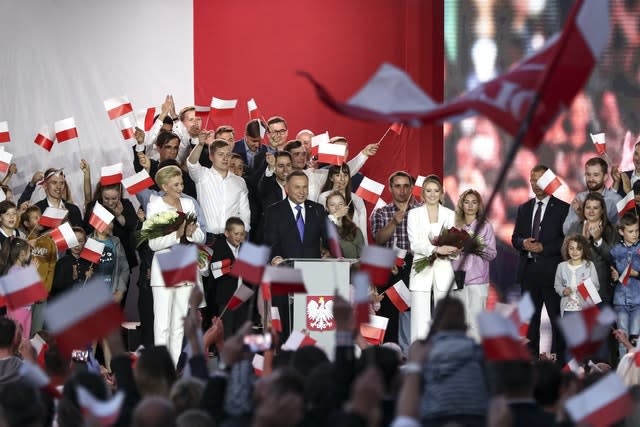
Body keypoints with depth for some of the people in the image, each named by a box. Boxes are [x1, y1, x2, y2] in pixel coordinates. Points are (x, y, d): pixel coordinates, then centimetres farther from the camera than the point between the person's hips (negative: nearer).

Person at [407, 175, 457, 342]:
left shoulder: (449, 214, 11)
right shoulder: (414, 214, 6)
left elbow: (454, 243, 9)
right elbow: (415, 243, -6)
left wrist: (450, 250, -15)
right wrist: (436, 249, -21)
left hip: (443, 270, 2)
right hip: (422, 271, -2)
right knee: (420, 320, -7)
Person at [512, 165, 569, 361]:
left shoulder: (562, 208, -2)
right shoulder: (524, 209, 15)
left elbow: (567, 240, -6)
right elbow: (515, 238, 15)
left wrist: (544, 247, -15)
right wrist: (523, 243, -7)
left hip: (551, 270, -5)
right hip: (528, 270, 5)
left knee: (557, 318, -5)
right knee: (530, 318, 9)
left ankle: (559, 359, -4)